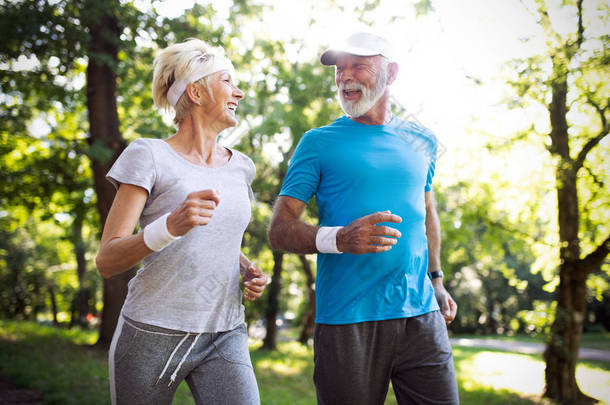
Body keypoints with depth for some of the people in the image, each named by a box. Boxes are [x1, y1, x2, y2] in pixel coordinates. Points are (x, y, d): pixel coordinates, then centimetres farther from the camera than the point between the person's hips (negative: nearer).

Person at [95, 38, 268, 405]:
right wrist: (171, 226, -28)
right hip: (153, 334, -3)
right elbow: (107, 262, -11)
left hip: (224, 337, 4)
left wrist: (249, 270, 5)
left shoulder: (241, 167, 11)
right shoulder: (149, 156, -6)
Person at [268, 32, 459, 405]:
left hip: (420, 316, 3)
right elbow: (280, 230, -4)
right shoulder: (319, 143, 1)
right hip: (347, 323, -3)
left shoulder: (421, 141, 13)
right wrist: (338, 239, -22)